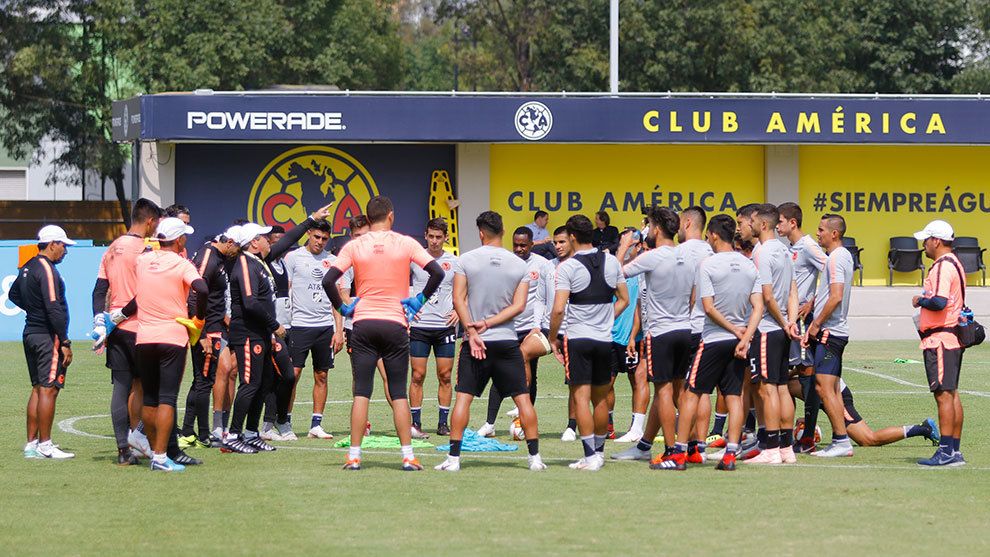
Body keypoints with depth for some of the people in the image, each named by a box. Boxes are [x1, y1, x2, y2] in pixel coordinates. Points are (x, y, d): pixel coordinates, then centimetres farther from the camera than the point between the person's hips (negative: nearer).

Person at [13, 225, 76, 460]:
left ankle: (31, 443, 14)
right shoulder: (47, 270, -16)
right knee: (48, 389, -7)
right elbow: (54, 309, -20)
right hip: (48, 336, -10)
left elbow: (14, 295, 29)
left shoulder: (28, 267, 13)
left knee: (38, 389, 13)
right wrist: (65, 343, -18)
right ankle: (44, 446, -7)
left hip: (31, 332, 10)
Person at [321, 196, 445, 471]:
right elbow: (437, 273, -7)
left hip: (363, 324, 1)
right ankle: (408, 456, 1)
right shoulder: (405, 243, -1)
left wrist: (343, 308, 5)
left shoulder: (354, 246, 1)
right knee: (399, 393, 5)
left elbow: (328, 280, -7)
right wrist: (419, 301, 3)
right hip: (395, 324, 0)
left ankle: (354, 456, -1)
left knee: (361, 393, 3)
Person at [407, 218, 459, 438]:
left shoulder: (454, 262, 5)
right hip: (419, 326, -1)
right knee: (418, 376, -2)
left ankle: (443, 424, 10)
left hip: (446, 326, 1)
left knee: (445, 376, 3)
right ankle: (416, 424, 2)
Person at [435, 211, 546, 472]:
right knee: (522, 398, 6)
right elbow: (519, 305, -4)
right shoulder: (520, 265, 3)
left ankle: (453, 457, -3)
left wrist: (472, 332, -9)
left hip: (475, 342, -1)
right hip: (507, 341, 1)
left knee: (463, 398, 2)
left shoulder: (466, 260, -2)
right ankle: (535, 457, 4)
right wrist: (488, 323, -6)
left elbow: (458, 300, -7)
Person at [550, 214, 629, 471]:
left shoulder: (568, 267, -11)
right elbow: (623, 300, 13)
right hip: (605, 339, 5)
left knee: (581, 398, -4)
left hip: (578, 338, -5)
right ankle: (599, 451, 24)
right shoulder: (611, 261, 5)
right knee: (601, 399, 15)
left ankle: (590, 455, -10)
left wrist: (553, 338, -4)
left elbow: (558, 309, -16)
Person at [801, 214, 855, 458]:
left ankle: (841, 441, -12)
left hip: (829, 332, -10)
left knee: (824, 387, -11)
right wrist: (814, 324, 16)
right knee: (831, 388, 10)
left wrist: (816, 325, -14)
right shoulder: (843, 255, 18)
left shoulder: (836, 257, -13)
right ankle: (840, 442, 11)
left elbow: (836, 297, -21)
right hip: (834, 331, 10)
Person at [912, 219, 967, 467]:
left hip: (940, 339, -11)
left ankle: (946, 452, -13)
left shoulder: (943, 266, -15)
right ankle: (954, 450, 13)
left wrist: (920, 301, -10)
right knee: (951, 394, 11)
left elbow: (939, 301, -27)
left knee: (943, 394, -11)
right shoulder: (954, 263, 18)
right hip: (953, 337, 11)